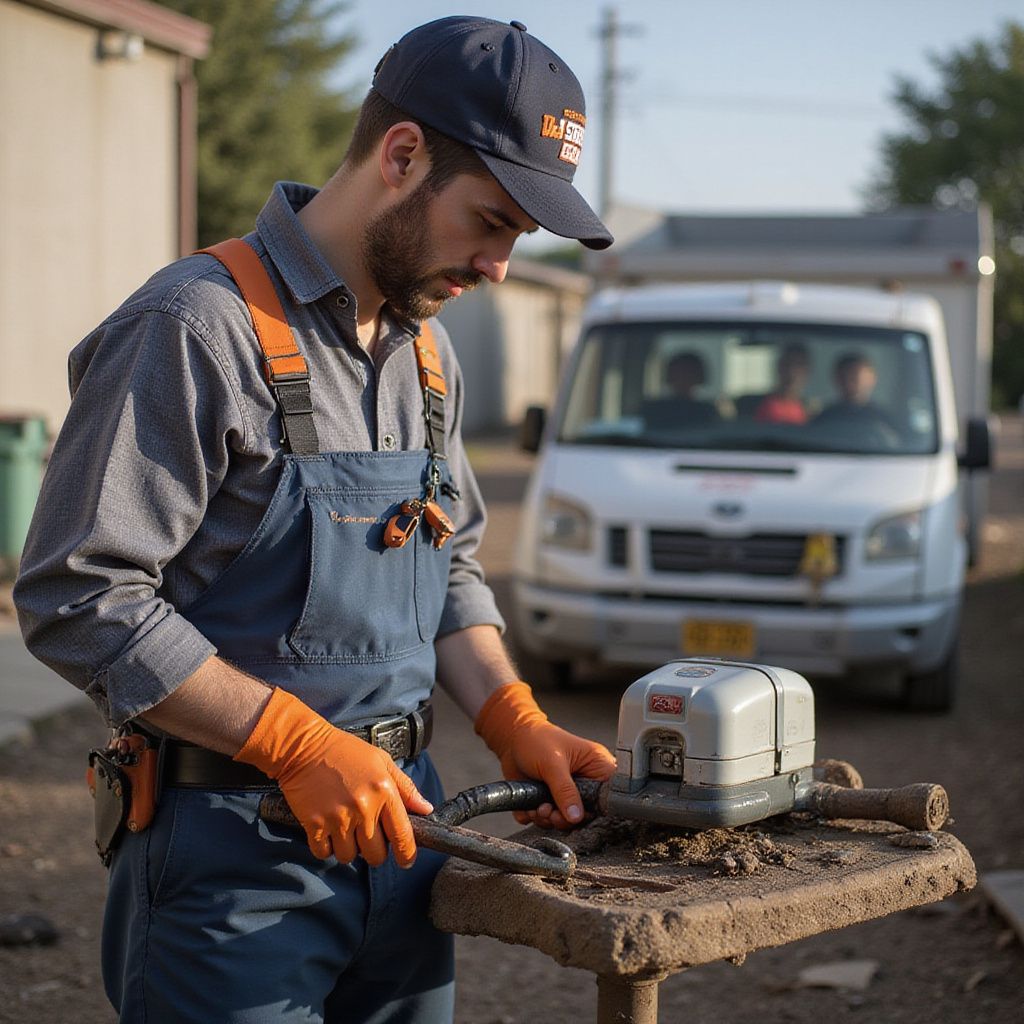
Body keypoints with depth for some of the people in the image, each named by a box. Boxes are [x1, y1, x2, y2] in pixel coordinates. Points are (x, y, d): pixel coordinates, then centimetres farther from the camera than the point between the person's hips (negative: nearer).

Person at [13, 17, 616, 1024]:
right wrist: (304, 746, -21)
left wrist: (515, 723, 3)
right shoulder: (199, 326, -16)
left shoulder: (425, 348, 11)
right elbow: (76, 600, -20)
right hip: (234, 848, -7)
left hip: (394, 819, 8)